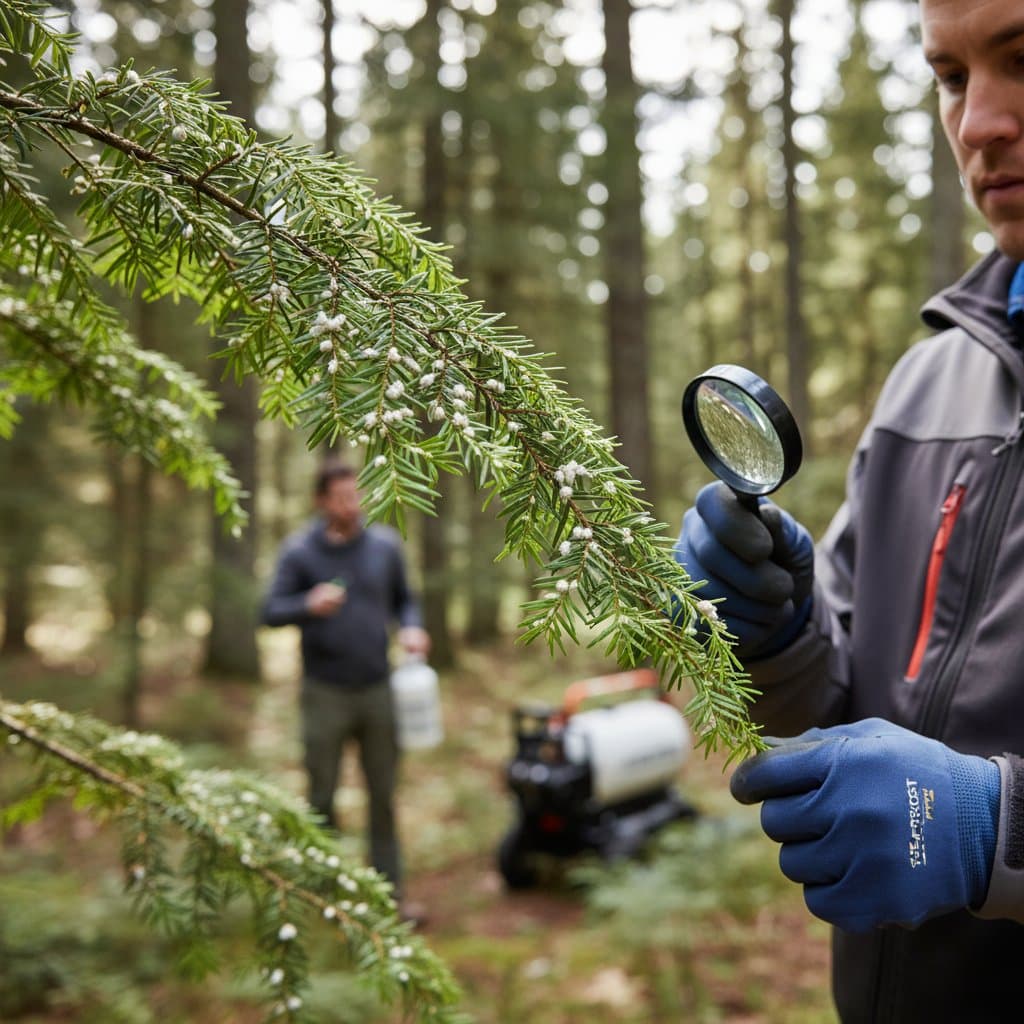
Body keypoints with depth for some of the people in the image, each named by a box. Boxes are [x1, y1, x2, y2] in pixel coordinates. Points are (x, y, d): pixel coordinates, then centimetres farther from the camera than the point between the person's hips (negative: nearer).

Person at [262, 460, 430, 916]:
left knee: (383, 797, 7)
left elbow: (404, 598, 16)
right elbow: (271, 611, -8)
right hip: (325, 692, -2)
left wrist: (411, 628, -5)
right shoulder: (300, 550, -3)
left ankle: (390, 892, 16)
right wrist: (310, 605, -27)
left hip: (378, 690, 2)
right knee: (321, 798, 5)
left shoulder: (385, 545, 5)